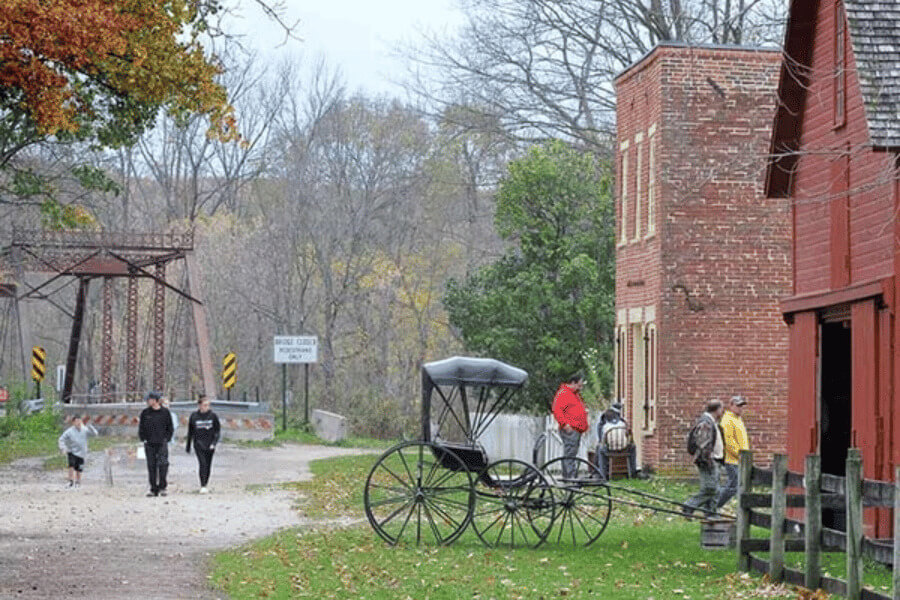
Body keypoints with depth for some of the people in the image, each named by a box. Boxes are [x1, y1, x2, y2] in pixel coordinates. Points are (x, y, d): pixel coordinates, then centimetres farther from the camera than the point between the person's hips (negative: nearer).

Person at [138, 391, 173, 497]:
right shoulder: (145, 413, 8)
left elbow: (170, 427, 10)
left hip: (162, 443, -2)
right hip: (149, 444, 2)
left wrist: (166, 438, -1)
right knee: (151, 467, 2)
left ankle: (162, 487, -5)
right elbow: (141, 428, 12)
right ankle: (153, 489, 7)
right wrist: (143, 439, 0)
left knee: (163, 465, -12)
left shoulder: (165, 412, 5)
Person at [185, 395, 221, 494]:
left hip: (210, 445, 2)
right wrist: (188, 445, 15)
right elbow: (190, 432, 11)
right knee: (202, 464, -17)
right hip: (199, 444, -2)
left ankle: (205, 485, 20)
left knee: (208, 465, 6)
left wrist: (214, 442, -10)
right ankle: (202, 486, -20)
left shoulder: (213, 416, 1)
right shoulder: (194, 416, 2)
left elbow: (217, 430, 4)